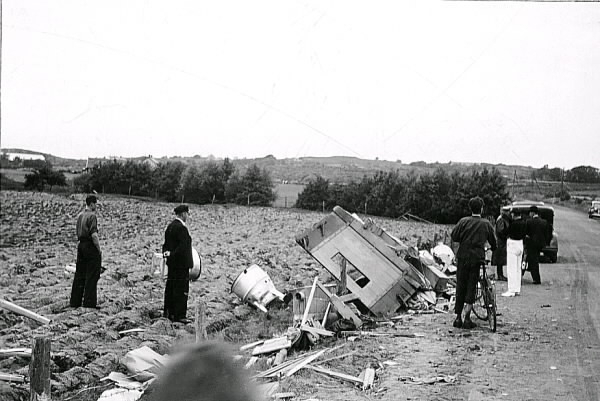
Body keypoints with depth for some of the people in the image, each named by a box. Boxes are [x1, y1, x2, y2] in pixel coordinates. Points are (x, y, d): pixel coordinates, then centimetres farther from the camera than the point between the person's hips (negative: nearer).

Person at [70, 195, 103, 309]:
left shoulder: (80, 215, 12)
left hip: (81, 245, 8)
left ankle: (75, 301, 16)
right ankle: (89, 302, -1)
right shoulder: (92, 216, -15)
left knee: (79, 274, 12)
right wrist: (99, 249, -12)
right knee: (92, 276, -2)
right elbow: (94, 235, -20)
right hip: (90, 246, -8)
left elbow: (77, 232, 17)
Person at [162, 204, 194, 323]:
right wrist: (172, 254, -16)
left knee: (171, 287, 16)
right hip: (181, 263, -10)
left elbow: (166, 243, 16)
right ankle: (179, 316, 1)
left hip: (172, 263, 10)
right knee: (181, 289, -3)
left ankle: (168, 312, 25)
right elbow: (183, 246, -23)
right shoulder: (181, 228, -19)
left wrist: (166, 252, 4)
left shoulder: (170, 226, 10)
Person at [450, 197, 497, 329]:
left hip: (463, 257, 0)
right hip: (477, 258, 0)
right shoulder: (486, 224, 3)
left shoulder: (463, 221, -1)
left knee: (460, 287, 8)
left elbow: (453, 236, -7)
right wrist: (493, 249, 33)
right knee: (471, 286, 4)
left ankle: (458, 318, 10)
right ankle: (467, 318, -5)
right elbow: (493, 241, 12)